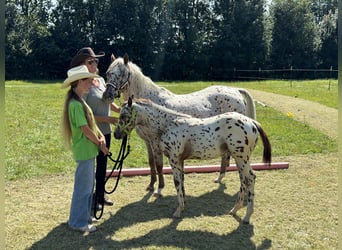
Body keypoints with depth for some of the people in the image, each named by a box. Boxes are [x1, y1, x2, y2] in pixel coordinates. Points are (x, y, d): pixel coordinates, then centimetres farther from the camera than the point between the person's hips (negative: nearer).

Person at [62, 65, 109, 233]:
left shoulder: (80, 102, 11)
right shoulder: (76, 104, -20)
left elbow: (92, 123, 12)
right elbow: (85, 129, -21)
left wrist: (101, 137, -3)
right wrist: (101, 144, -10)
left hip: (89, 150, 10)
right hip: (84, 151, -10)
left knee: (88, 184, 19)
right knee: (83, 186, 1)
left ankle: (84, 215, 33)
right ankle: (78, 222, 13)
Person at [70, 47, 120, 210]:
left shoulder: (101, 80, 6)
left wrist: (119, 110, 1)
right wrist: (107, 119, -22)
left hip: (106, 131, 8)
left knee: (102, 164, 20)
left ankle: (100, 195, 37)